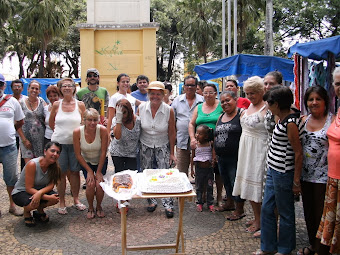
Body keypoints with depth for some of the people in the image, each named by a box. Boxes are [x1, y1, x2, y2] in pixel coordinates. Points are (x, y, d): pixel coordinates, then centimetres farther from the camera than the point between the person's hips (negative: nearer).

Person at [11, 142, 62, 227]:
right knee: (34, 203, -36)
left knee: (56, 198, -23)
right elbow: (29, 188, -26)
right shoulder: (32, 164, -28)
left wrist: (40, 192, -35)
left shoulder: (55, 166, -11)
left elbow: (51, 185, -13)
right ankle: (26, 212, 2)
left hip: (39, 190, 5)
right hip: (20, 192, -5)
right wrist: (48, 197, -35)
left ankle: (40, 211, 8)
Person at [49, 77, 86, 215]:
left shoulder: (80, 105, 1)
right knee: (61, 173, 5)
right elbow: (51, 123, 14)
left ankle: (76, 199, 23)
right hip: (58, 142, 0)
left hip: (75, 143, 0)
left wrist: (74, 132, 3)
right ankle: (62, 202, 16)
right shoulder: (56, 104, 1)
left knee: (75, 171, 7)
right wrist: (62, 132, 10)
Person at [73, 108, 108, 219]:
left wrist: (98, 171, -12)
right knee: (90, 184, -18)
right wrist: (89, 171, -13)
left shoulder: (102, 130, -25)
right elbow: (78, 155, -13)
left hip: (101, 161, 0)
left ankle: (99, 207, 14)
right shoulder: (77, 132, -23)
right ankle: (90, 208, 10)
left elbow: (103, 153, -17)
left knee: (99, 184, -15)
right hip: (86, 162, 0)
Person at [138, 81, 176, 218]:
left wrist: (172, 153, -2)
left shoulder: (169, 110, -13)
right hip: (145, 145, 2)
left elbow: (172, 132, -5)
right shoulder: (141, 108, -9)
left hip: (163, 146, -2)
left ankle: (168, 204, 6)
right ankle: (151, 201, 24)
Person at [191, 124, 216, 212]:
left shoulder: (210, 144, -7)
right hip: (199, 168, 0)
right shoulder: (195, 145, -5)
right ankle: (199, 203, 23)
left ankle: (210, 203, 21)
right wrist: (192, 169, 3)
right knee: (199, 187, 10)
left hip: (209, 168, 0)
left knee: (210, 187, 9)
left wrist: (214, 159, -21)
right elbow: (192, 157, 2)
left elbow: (214, 152, 1)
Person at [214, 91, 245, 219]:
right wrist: (215, 154, 16)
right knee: (226, 182, 19)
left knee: (236, 182, 0)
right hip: (221, 158, 8)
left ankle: (240, 210, 14)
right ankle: (230, 203, 38)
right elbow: (216, 136, 21)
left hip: (235, 157, -7)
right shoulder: (221, 117, 15)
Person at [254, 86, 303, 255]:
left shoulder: (291, 123, -19)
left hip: (283, 173, -10)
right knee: (266, 209, 16)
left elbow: (298, 153, -19)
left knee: (285, 213, 8)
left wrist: (296, 181, -16)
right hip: (273, 171, 10)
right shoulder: (283, 118, 8)